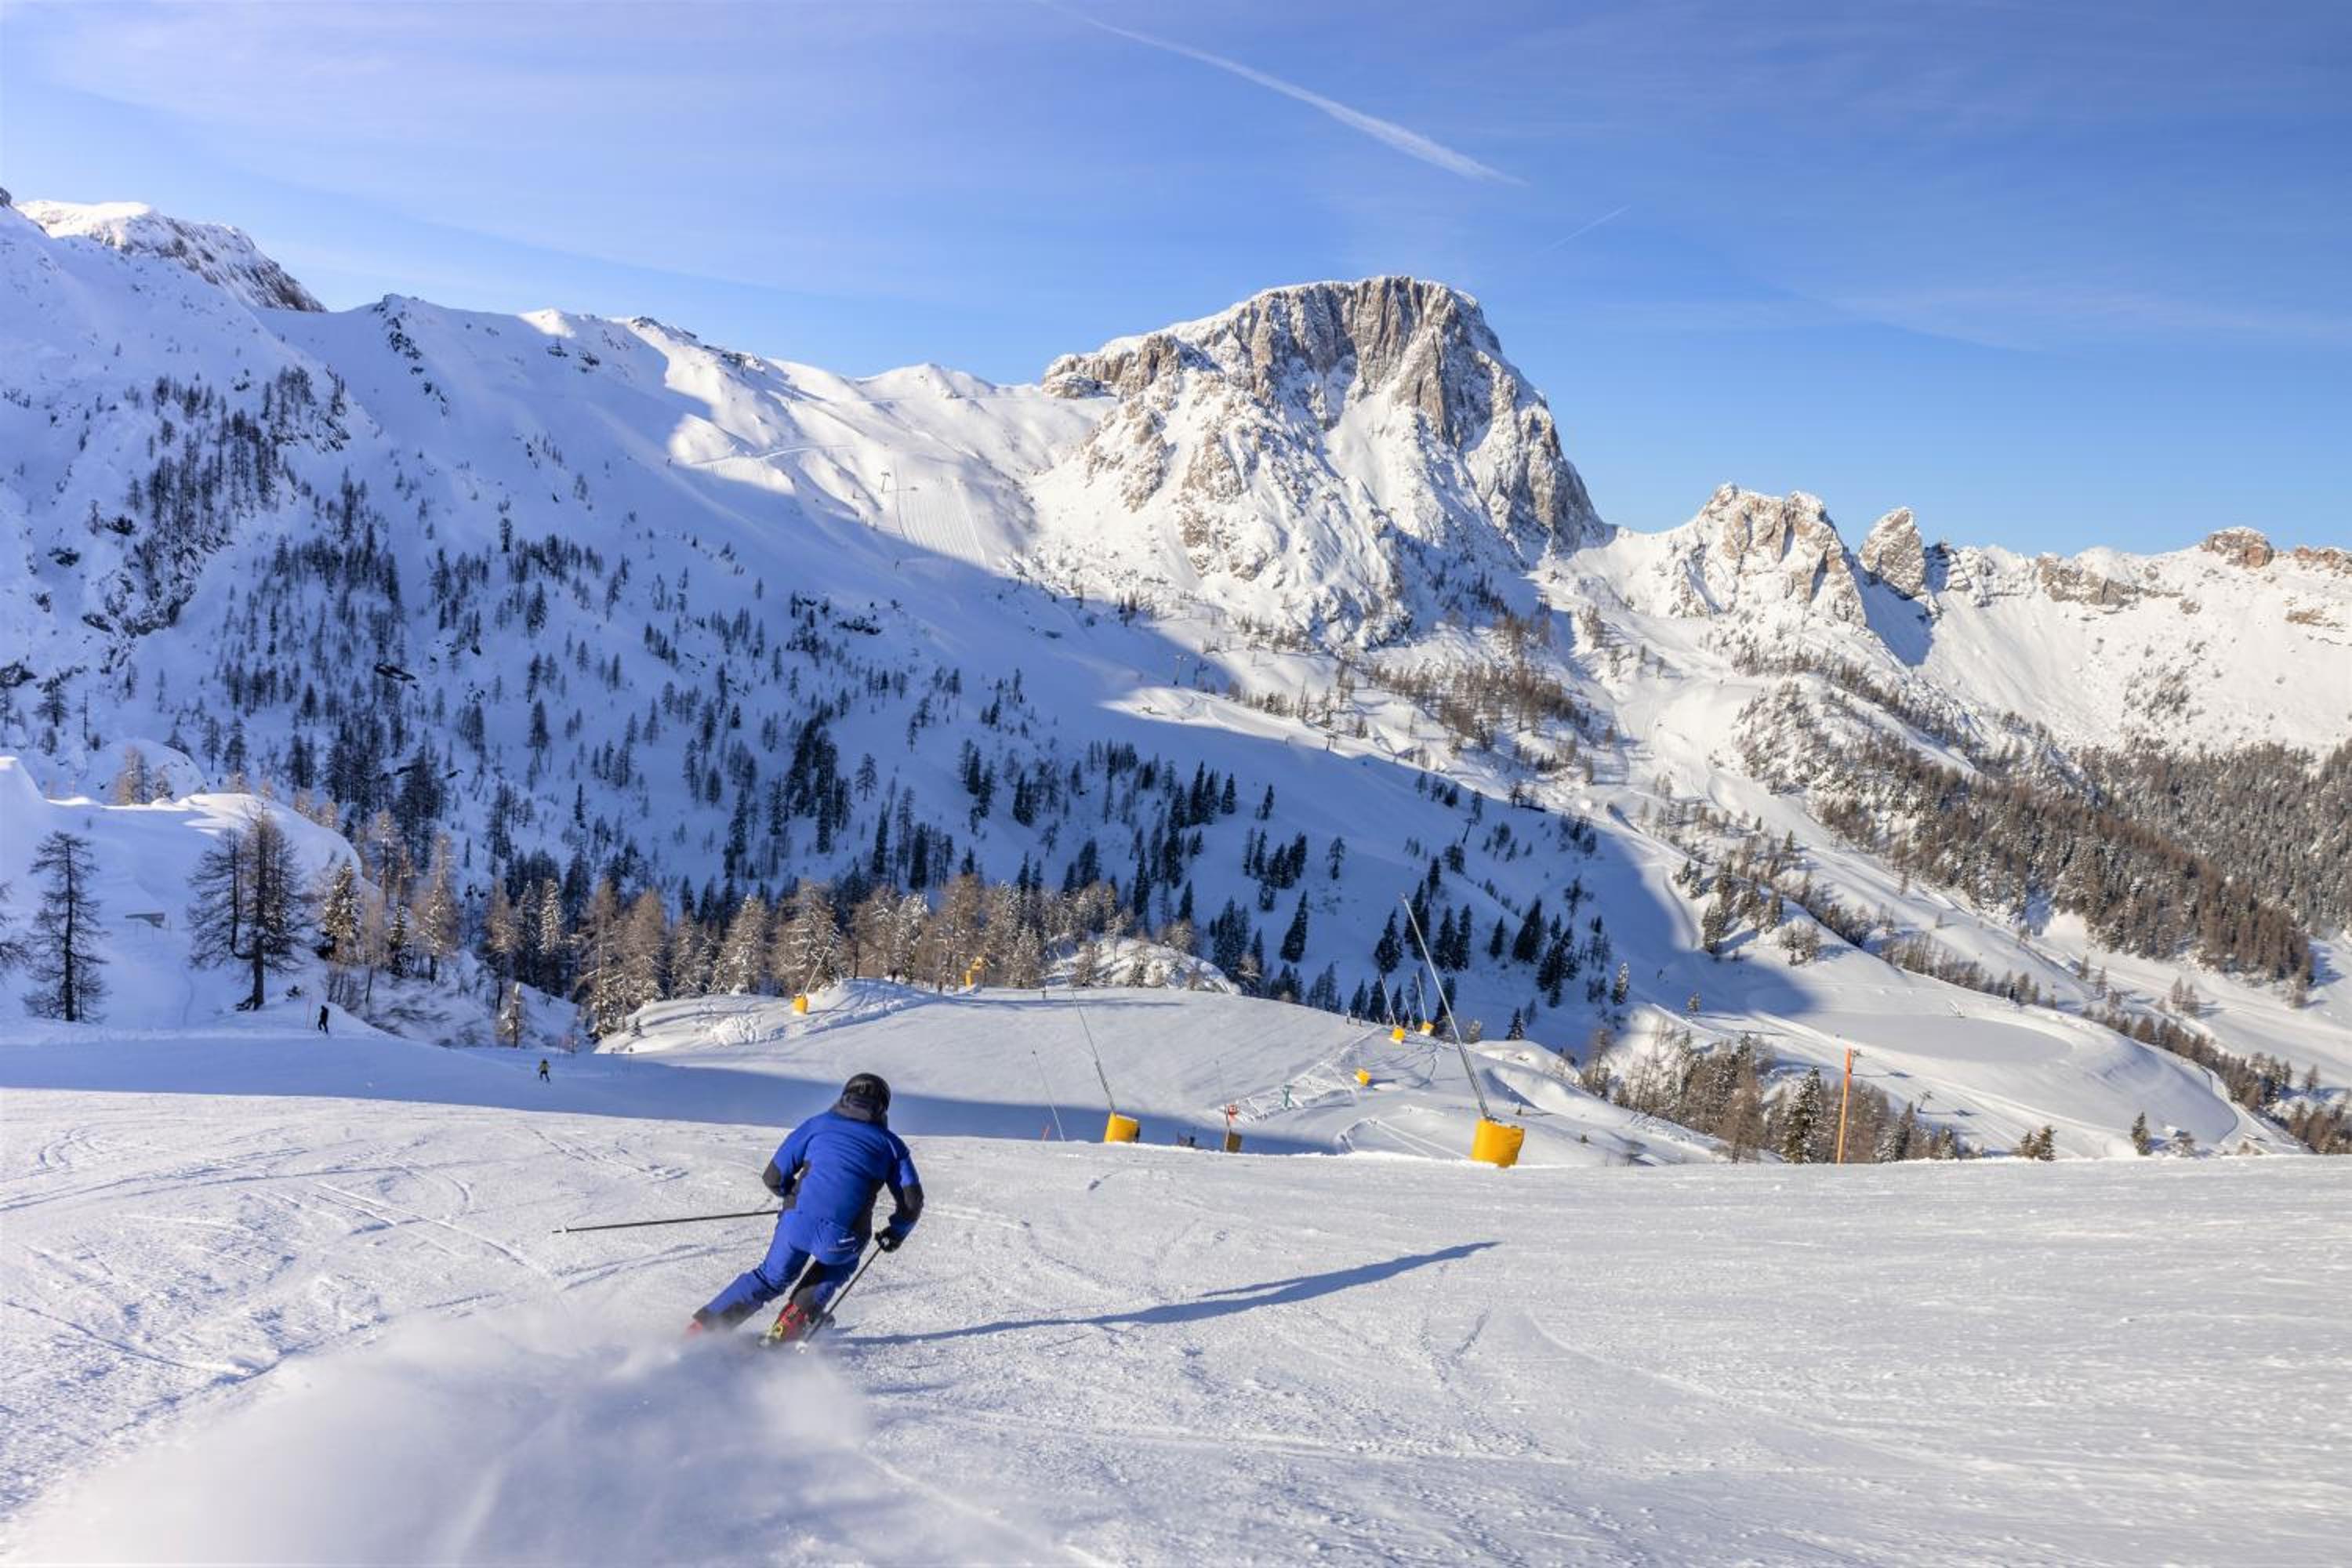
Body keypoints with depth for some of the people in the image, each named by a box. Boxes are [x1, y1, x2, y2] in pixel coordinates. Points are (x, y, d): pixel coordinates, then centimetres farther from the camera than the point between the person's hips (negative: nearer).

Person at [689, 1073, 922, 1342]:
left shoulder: (817, 1124, 18)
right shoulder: (890, 1143, 17)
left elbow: (773, 1178, 16)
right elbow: (912, 1203, 11)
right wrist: (896, 1233, 30)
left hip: (797, 1225, 1)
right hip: (842, 1240, -1)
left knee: (772, 1278, 28)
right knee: (842, 1260, 33)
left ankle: (701, 1329, 24)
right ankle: (791, 1325, 20)